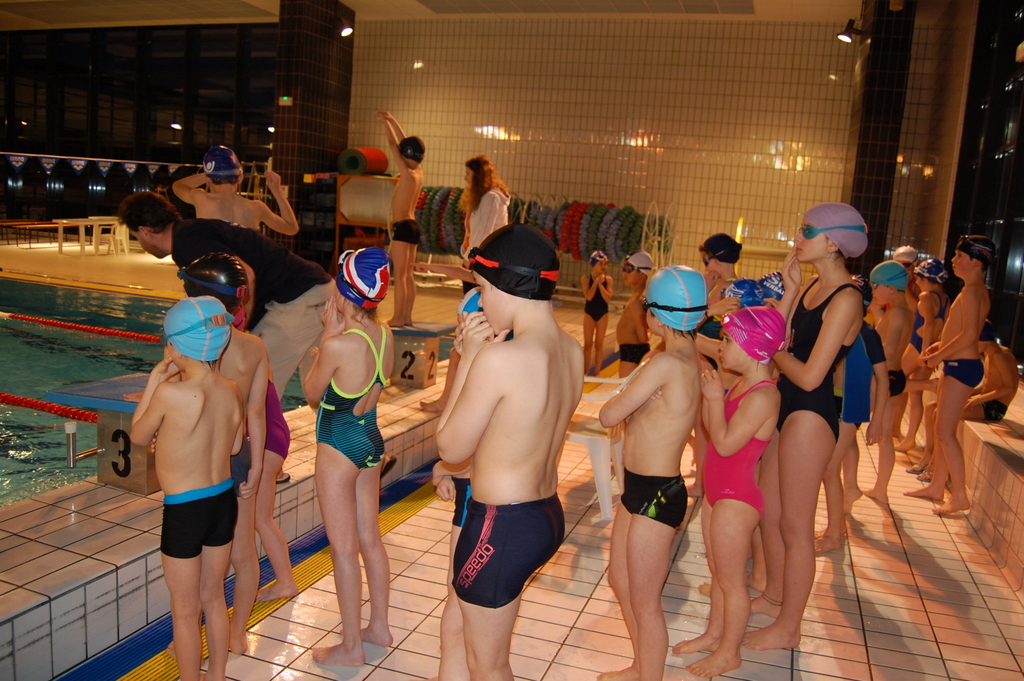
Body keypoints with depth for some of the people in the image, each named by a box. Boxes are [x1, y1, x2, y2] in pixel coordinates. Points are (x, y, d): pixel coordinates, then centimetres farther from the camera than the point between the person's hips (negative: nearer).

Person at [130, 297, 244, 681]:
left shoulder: (170, 394, -22)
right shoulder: (231, 391, -5)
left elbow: (139, 436, -5)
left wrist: (154, 381, -2)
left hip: (184, 509, -6)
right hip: (224, 500, 6)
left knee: (185, 611, 12)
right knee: (213, 597, 23)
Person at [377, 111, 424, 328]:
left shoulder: (407, 174, -12)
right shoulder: (419, 173, 9)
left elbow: (393, 144, -7)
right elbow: (403, 141, 18)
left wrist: (385, 122, 4)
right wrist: (391, 120, 23)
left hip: (402, 227, -9)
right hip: (413, 226, 9)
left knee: (400, 274, -7)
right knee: (408, 274, 10)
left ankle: (397, 317, -6)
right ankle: (407, 316, 14)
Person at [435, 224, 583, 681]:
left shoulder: (499, 359, -26)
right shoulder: (571, 351, -1)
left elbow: (451, 448, -13)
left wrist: (469, 358, -10)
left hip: (503, 523, -8)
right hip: (549, 515, 8)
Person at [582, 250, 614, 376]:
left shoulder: (608, 279, -6)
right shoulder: (586, 278, -10)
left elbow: (608, 299, -15)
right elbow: (589, 297, -20)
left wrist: (600, 284, -21)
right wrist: (596, 282, -24)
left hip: (603, 314, 1)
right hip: (589, 313, -1)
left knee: (599, 344, 7)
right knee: (588, 344, 6)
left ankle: (596, 373, 16)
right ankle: (586, 372, 15)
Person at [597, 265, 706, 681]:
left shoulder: (666, 364, -24)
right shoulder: (691, 357, 3)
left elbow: (609, 416, -17)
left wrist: (622, 398, 0)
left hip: (656, 495, -10)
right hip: (641, 489, 10)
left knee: (644, 603, 7)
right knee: (619, 579, 25)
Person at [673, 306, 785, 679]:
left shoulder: (762, 396, -24)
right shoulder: (742, 385, 4)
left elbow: (725, 443, -26)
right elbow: (715, 430, 7)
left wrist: (715, 397, -21)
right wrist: (708, 391, -2)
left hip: (736, 499, -9)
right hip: (718, 493, 9)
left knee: (731, 580, 9)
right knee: (717, 571, 23)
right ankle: (714, 634, 41)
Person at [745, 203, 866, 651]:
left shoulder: (845, 298, -19)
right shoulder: (814, 287, 9)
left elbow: (809, 376, -22)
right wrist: (790, 289, -1)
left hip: (810, 415, -9)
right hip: (787, 407, 9)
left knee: (795, 526, 4)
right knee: (769, 512, 20)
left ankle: (788, 628, 20)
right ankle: (774, 597, 40)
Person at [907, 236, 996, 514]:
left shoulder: (971, 291, -16)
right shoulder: (978, 290, 15)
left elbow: (970, 335, -23)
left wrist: (939, 356, -14)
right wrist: (939, 345, 11)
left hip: (963, 366, -10)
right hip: (956, 365, 10)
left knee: (945, 432, -7)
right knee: (942, 429, 15)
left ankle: (960, 496, -1)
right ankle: (937, 486, 24)